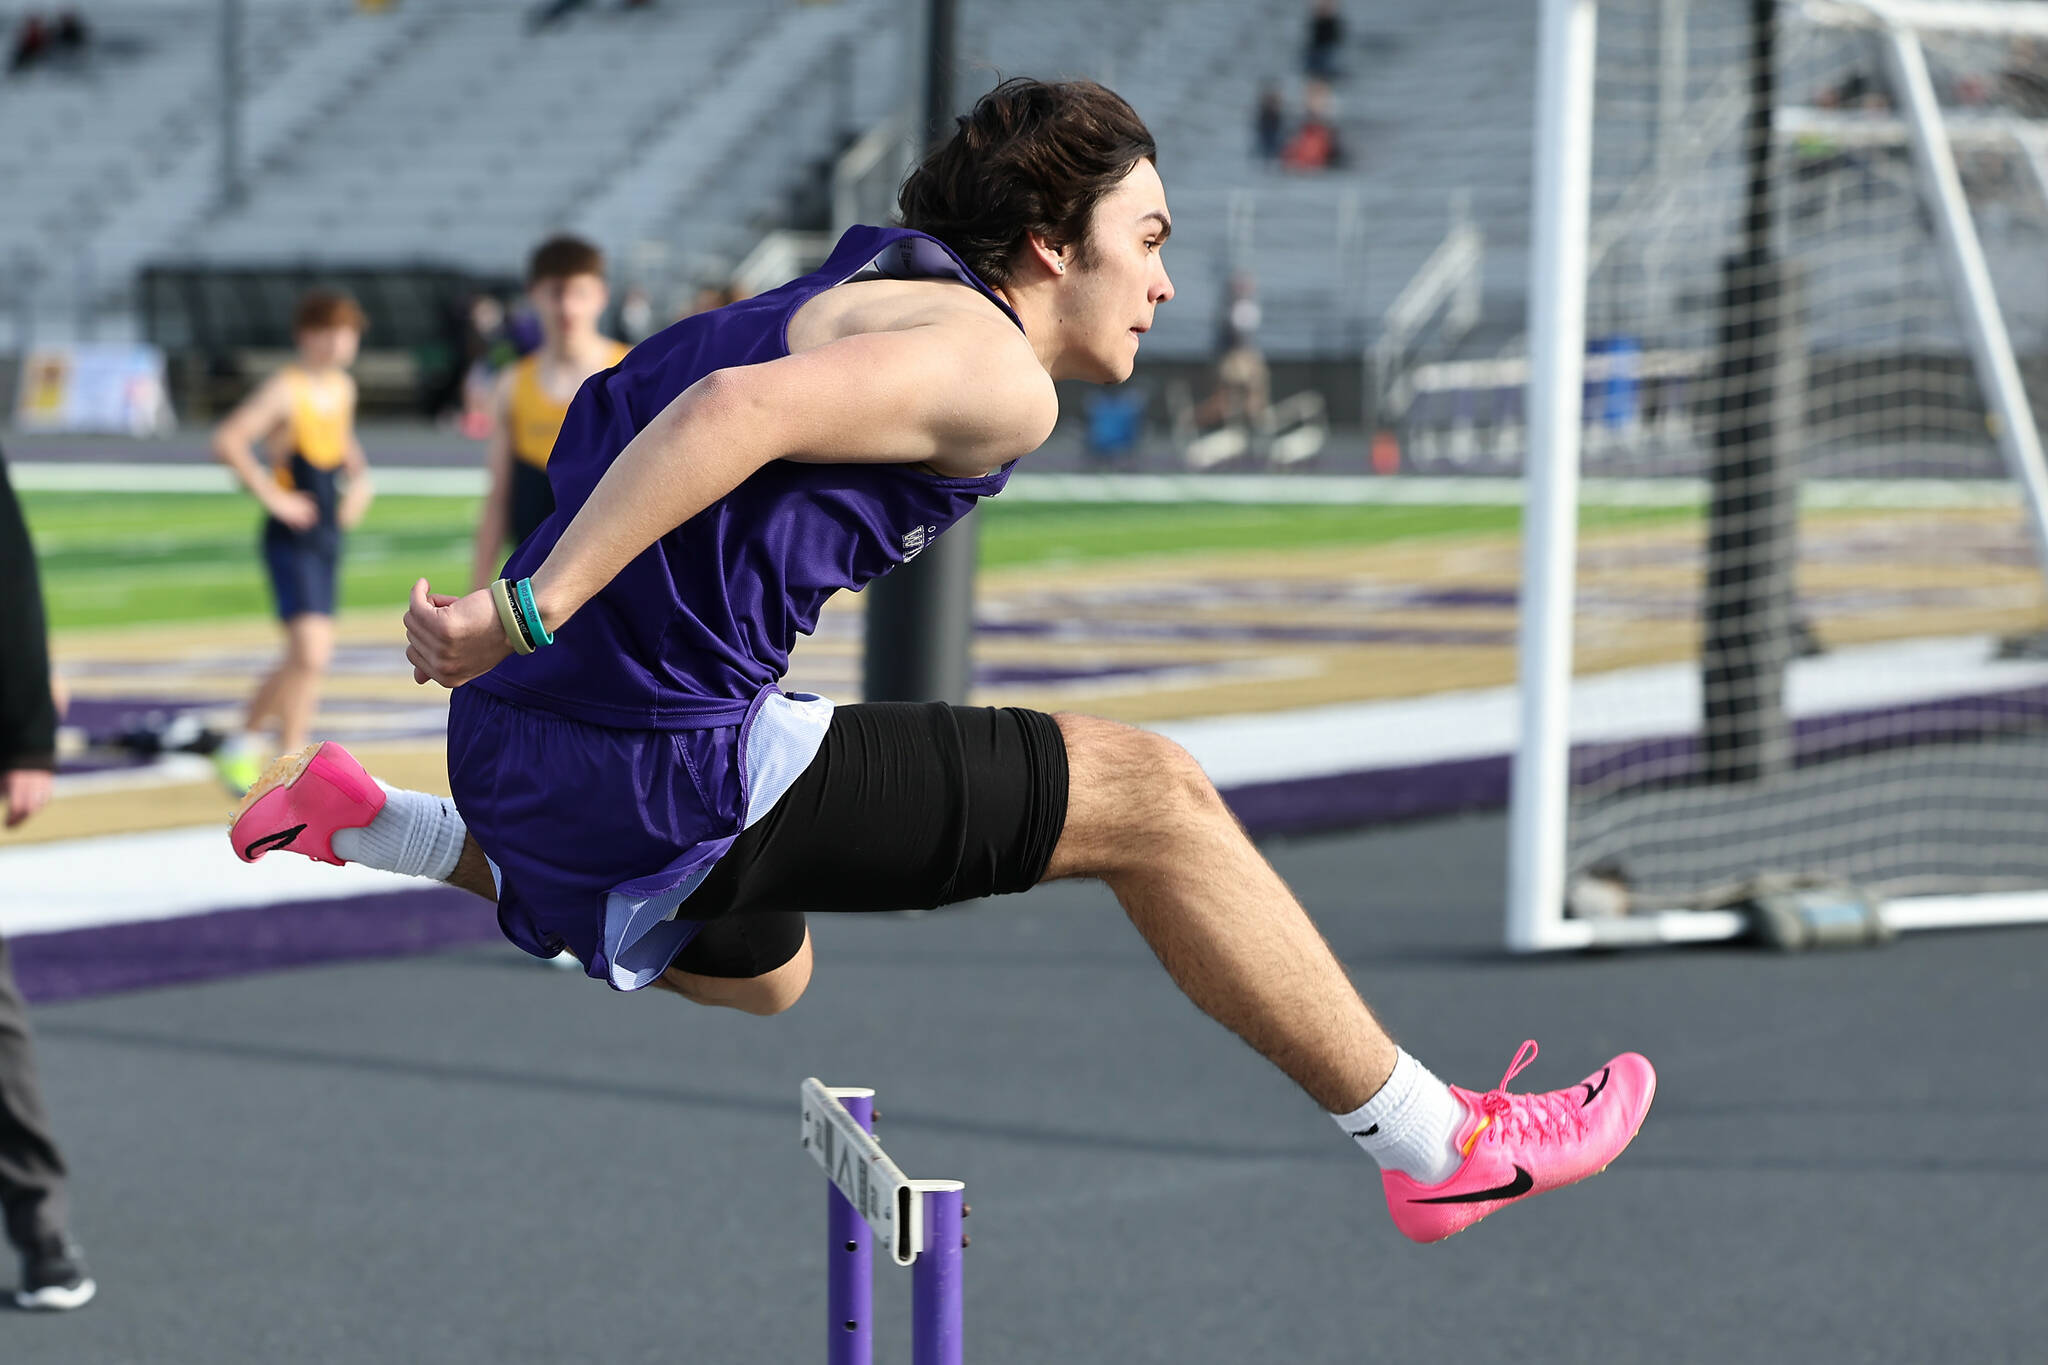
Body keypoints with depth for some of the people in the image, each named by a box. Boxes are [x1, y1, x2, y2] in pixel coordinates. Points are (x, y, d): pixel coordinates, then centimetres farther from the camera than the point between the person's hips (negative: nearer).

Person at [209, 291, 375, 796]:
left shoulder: (344, 388, 10)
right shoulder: (285, 390, -14)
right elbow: (228, 441, -25)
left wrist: (360, 479, 14)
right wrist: (272, 496, -23)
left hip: (328, 537, 8)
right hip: (291, 540, -8)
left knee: (307, 660, 14)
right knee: (310, 654, -18)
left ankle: (246, 741, 31)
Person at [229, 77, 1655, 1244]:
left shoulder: (874, 289, 19)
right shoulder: (993, 373, -12)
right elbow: (732, 408, -27)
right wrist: (524, 616, -29)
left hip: (550, 742, 10)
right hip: (669, 757, -10)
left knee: (760, 982, 40)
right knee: (1153, 798, -5)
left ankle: (361, 822, 31)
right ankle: (1440, 1147, 1)